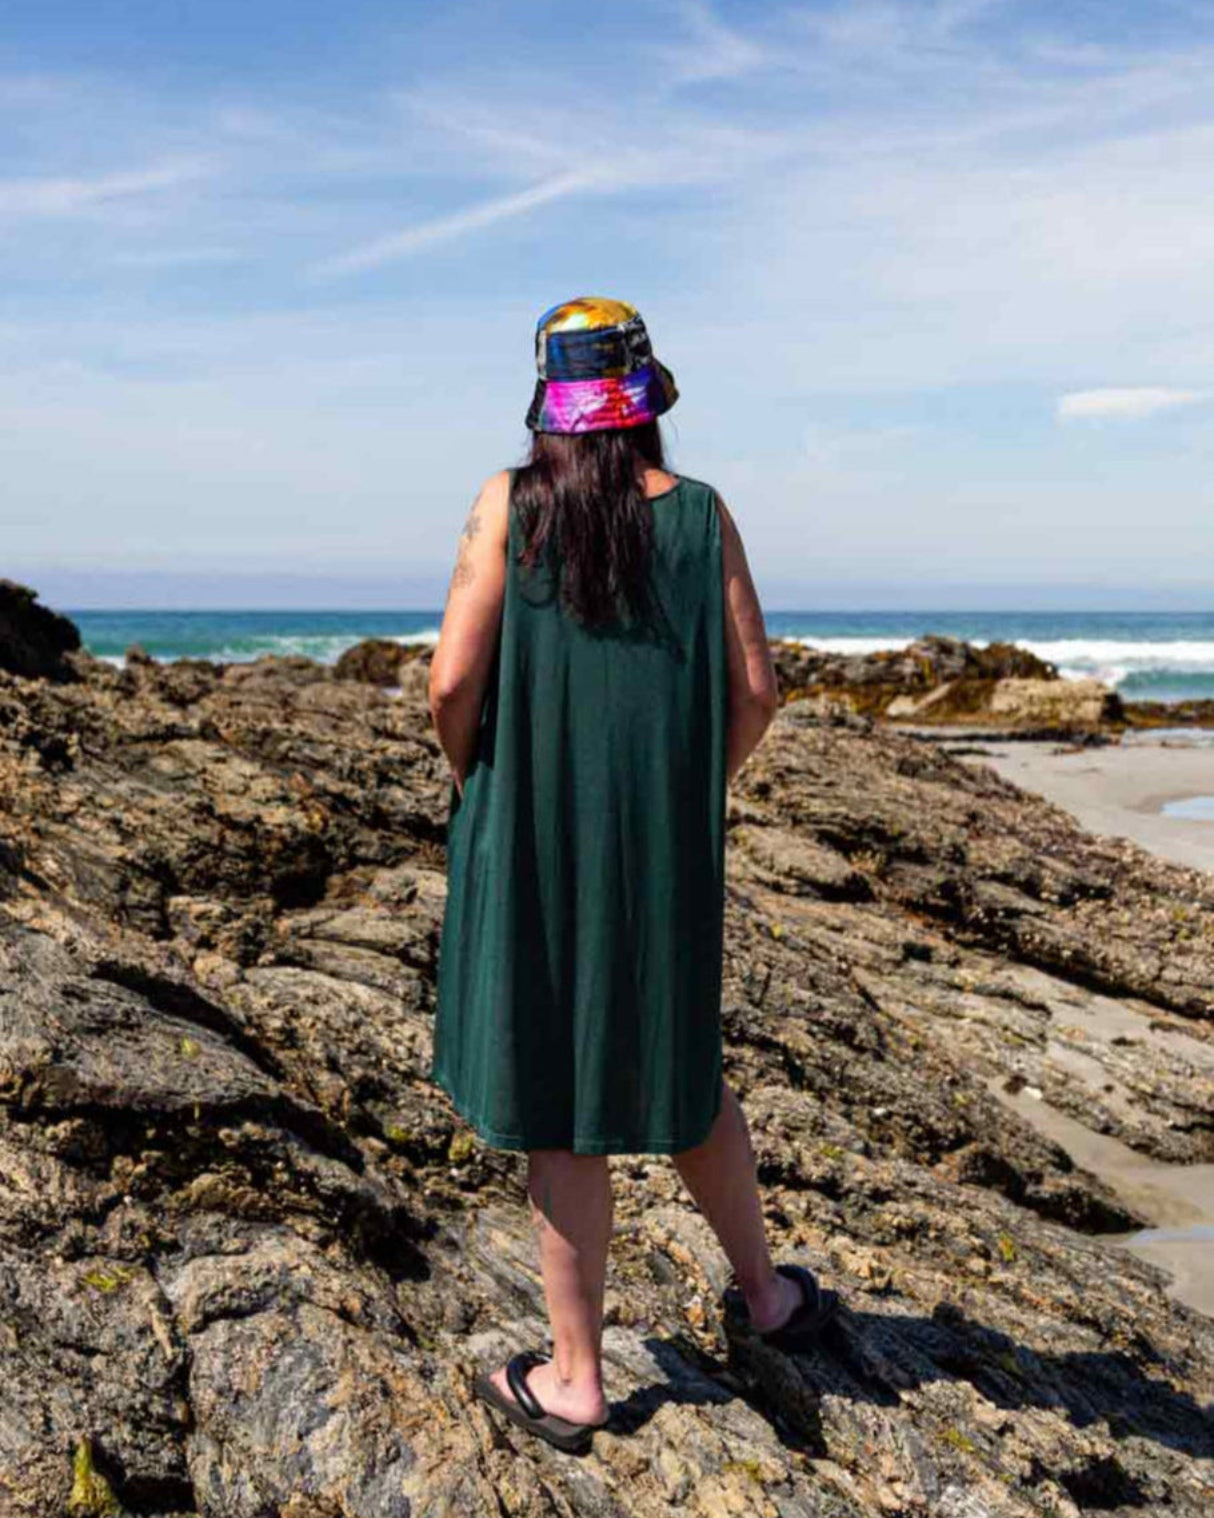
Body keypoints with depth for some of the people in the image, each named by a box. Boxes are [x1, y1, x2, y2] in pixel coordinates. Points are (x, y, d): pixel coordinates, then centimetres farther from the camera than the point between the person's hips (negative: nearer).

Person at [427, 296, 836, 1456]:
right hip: (666, 850, 3)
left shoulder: (510, 502, -6)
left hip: (534, 840, -3)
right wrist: (694, 792, 12)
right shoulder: (701, 513, 0)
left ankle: (574, 1381, 20)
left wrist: (470, 781, 6)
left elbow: (453, 679, -13)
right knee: (676, 1065, 22)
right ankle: (766, 1293, 38)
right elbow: (755, 689, -3)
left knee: (556, 1102, 8)